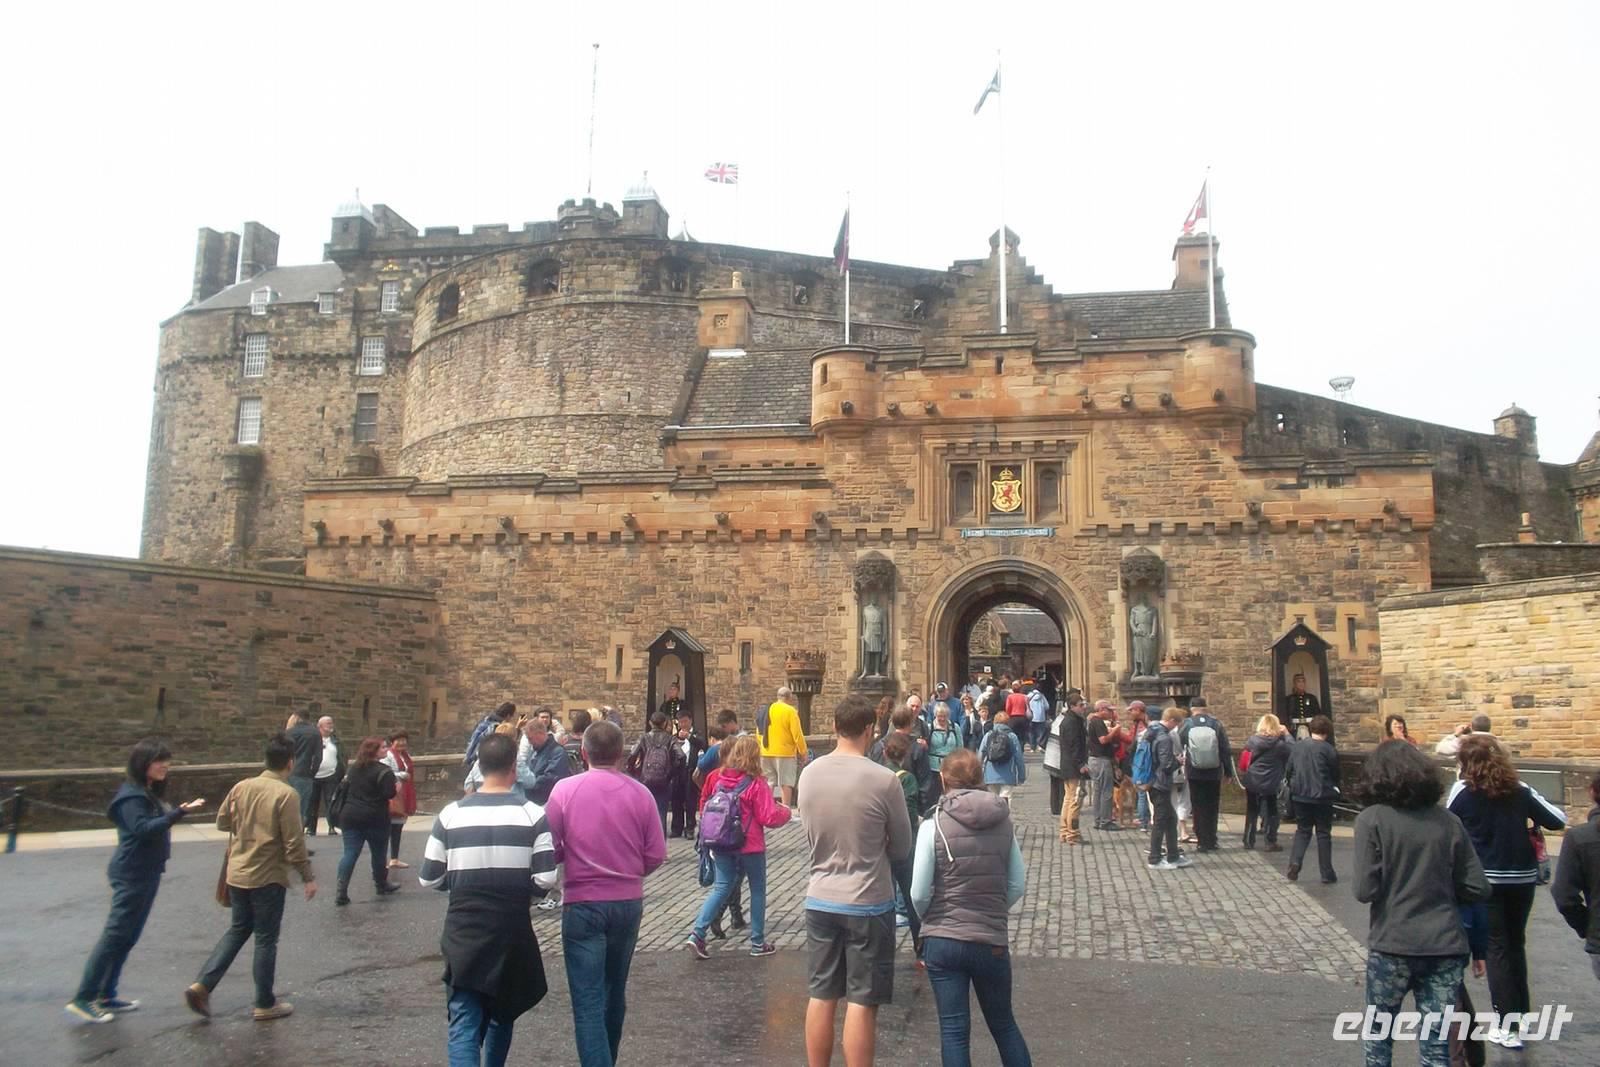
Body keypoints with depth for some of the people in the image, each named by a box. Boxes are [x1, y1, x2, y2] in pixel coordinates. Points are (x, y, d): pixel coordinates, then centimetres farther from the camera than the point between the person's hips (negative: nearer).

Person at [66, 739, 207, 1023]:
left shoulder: (150, 793, 13)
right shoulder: (132, 796, -17)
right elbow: (143, 828, -32)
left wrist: (179, 811, 3)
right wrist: (180, 812, -40)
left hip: (146, 874, 10)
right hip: (132, 875, -10)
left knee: (127, 938, 14)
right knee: (115, 935, -4)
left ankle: (106, 996, 22)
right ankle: (83, 999, 4)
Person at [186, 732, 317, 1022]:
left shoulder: (242, 787, 0)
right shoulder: (286, 794, -18)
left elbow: (222, 821, 12)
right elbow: (294, 842, -18)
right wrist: (308, 877, -8)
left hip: (237, 874, 6)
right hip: (268, 878, -6)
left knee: (237, 930, 23)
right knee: (266, 939, 7)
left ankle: (202, 985, 14)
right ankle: (265, 1005, 17)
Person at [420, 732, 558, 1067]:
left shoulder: (451, 814, -5)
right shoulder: (533, 815, -9)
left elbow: (429, 880, 0)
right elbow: (546, 879, -13)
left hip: (463, 930, 0)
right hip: (513, 929, 1)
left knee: (463, 1022, 1)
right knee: (503, 1013, 23)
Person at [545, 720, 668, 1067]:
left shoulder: (564, 789, -10)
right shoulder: (640, 794, -5)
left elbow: (551, 849, -7)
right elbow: (656, 854, -2)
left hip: (582, 903, -3)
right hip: (629, 903, 3)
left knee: (588, 999, 1)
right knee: (615, 992, 22)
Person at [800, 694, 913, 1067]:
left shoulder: (808, 775, -4)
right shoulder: (884, 780, -17)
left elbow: (811, 835, 8)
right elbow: (902, 849, -5)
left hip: (820, 900, 5)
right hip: (868, 904, -4)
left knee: (821, 996, 15)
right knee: (861, 1003, 5)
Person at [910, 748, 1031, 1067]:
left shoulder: (934, 825, -11)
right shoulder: (1003, 822, -1)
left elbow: (919, 894, -10)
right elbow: (1018, 885, 3)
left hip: (943, 941, -3)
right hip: (992, 941, 3)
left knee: (953, 1030, 8)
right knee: (1004, 1024, 22)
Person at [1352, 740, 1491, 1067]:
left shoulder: (1372, 819, -9)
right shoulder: (1448, 821, 2)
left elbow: (1365, 890, -14)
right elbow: (1478, 888, 3)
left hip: (1392, 945, -3)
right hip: (1445, 946, 3)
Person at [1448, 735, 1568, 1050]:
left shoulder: (1462, 790, -8)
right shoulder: (1520, 789, -1)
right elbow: (1559, 820, 0)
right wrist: (1533, 815, 19)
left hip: (1485, 880, -3)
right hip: (1522, 877, 3)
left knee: (1497, 947, 4)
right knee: (1516, 944, 19)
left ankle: (1510, 1027, 2)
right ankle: (1521, 1015, 28)